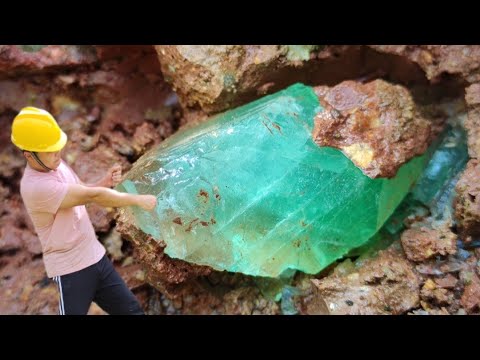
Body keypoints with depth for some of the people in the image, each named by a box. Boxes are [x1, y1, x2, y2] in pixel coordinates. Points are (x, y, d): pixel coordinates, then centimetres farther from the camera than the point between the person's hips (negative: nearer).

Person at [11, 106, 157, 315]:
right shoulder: (35, 187, -25)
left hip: (95, 257, 8)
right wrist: (138, 200, -20)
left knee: (131, 310, 14)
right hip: (70, 269, -8)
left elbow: (81, 193, 12)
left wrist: (104, 183, -7)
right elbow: (92, 196, -26)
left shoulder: (55, 163, 1)